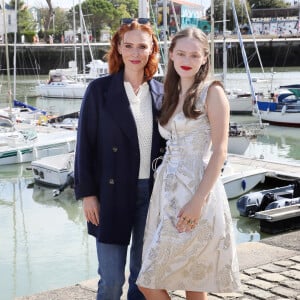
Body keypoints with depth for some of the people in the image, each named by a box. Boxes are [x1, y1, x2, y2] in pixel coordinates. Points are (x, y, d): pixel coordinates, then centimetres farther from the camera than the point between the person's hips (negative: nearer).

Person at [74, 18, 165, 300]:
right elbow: (85, 144, -3)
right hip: (112, 193, -3)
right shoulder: (99, 89, -3)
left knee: (143, 273, 13)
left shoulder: (161, 92, 5)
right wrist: (87, 193, -7)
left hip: (152, 192, 3)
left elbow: (167, 143, 10)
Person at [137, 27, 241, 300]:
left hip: (195, 192, -7)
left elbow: (220, 151, -12)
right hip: (167, 190, 7)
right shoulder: (172, 94, 15)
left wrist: (199, 200, -19)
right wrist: (163, 192, 9)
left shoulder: (212, 92, -6)